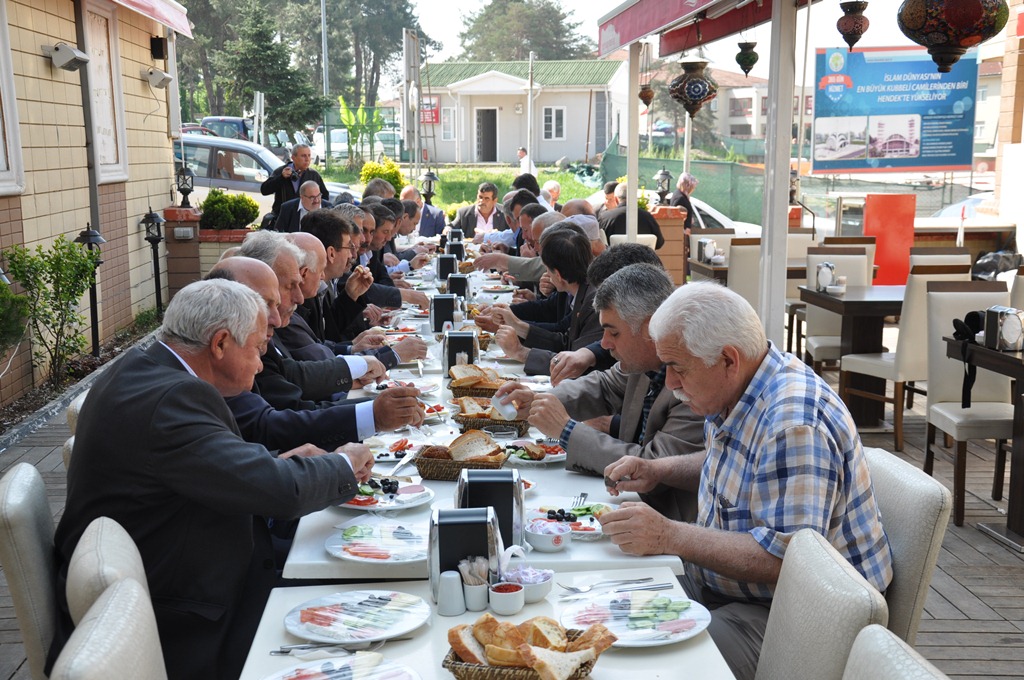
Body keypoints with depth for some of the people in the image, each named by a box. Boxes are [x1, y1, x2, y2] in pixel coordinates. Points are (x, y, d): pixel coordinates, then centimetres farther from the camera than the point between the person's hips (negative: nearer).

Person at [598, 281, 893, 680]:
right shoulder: (731, 391, 3)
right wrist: (658, 471, 6)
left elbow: (787, 558, -32)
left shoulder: (793, 424, -28)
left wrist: (669, 536, -28)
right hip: (717, 580, 9)